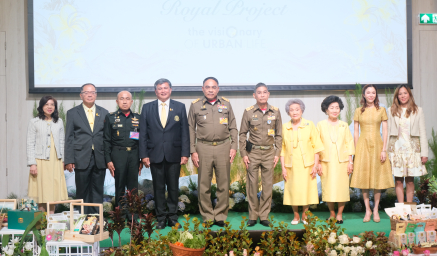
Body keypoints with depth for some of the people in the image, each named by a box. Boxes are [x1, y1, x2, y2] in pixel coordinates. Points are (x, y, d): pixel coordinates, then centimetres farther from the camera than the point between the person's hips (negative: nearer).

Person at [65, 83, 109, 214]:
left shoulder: (104, 113, 11)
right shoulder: (72, 113, 6)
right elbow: (69, 138, 2)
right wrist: (69, 160, -5)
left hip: (99, 159, 2)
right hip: (82, 159, -2)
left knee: (97, 191, 6)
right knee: (82, 192, 4)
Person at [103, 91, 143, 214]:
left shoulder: (137, 118, 10)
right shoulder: (110, 117, 4)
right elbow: (106, 140, 2)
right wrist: (108, 160, -5)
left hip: (134, 154, 2)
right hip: (118, 154, -2)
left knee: (133, 187, 4)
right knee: (119, 186, 2)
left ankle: (133, 217, 12)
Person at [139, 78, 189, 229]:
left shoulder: (180, 107, 7)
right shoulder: (147, 108, 7)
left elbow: (184, 132, 4)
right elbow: (143, 133, 5)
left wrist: (185, 153, -3)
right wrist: (144, 154, -2)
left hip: (174, 154, 0)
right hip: (155, 154, 0)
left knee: (173, 187, 5)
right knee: (158, 188, 5)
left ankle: (172, 217, 16)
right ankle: (161, 218, 15)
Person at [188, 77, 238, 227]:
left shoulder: (226, 104, 10)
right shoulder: (195, 105, 6)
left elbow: (233, 128, 13)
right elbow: (191, 129, 8)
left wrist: (233, 147, 3)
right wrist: (192, 151, 1)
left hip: (223, 147, 1)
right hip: (204, 148, -1)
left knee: (223, 184, 2)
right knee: (204, 185, 1)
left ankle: (220, 216, 12)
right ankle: (207, 216, 11)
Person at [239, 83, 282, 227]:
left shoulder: (275, 112, 5)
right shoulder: (248, 112, 1)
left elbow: (279, 135, 9)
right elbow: (242, 134, 5)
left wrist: (277, 154, 3)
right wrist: (243, 154, -1)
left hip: (269, 152, 1)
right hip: (253, 152, -1)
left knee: (268, 185, 2)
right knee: (252, 184, 1)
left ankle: (264, 216, 12)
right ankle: (253, 216, 11)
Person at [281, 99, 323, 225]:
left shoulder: (309, 125, 0)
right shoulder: (284, 127, 4)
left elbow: (316, 146, 1)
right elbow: (282, 148, 6)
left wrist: (315, 165, -4)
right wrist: (283, 167, 0)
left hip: (307, 165, -1)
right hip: (291, 166, 1)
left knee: (306, 190, -1)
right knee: (293, 191, 2)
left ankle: (305, 215, 16)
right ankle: (296, 216, 18)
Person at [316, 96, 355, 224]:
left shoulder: (344, 125, 10)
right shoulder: (321, 125, 5)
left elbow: (349, 144, 9)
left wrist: (350, 162, 3)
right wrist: (318, 163, -2)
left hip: (342, 162, 1)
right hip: (326, 162, -1)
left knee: (342, 187, -1)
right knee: (328, 188, -1)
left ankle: (340, 214, 11)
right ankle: (332, 213, 14)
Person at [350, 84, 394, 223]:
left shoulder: (381, 110, 5)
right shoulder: (358, 111, 6)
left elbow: (385, 131, 2)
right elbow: (356, 132, 6)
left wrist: (384, 150, -6)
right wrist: (356, 151, -1)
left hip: (377, 145, 0)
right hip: (363, 145, 0)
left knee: (377, 178, 2)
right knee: (363, 179, 1)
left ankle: (376, 209, 13)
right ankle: (367, 210, 11)